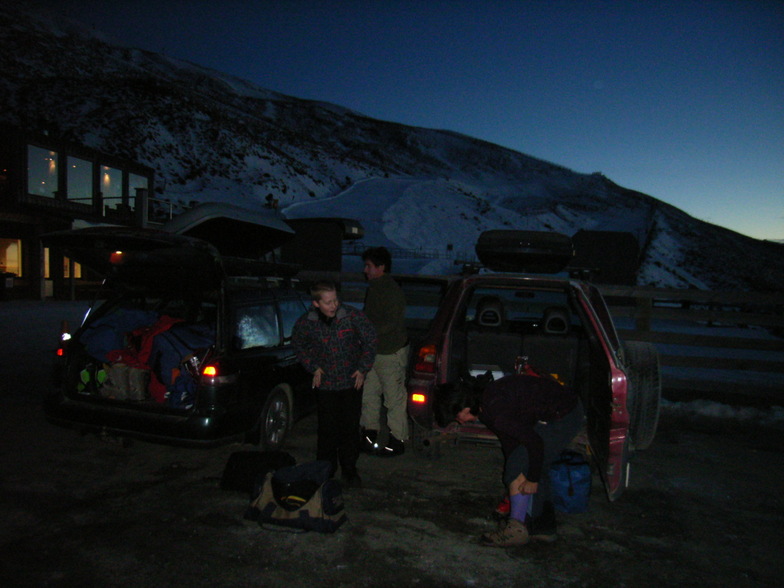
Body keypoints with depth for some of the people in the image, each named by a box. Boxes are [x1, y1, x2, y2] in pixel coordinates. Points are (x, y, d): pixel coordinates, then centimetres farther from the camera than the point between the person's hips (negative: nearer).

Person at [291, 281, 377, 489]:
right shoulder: (305, 323, -12)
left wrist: (363, 369, -3)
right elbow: (298, 345, 10)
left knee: (350, 428, 6)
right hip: (325, 384, 0)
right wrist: (313, 368, 2)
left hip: (351, 382, 0)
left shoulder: (353, 316, -15)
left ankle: (349, 470, 24)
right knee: (327, 429, 5)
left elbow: (371, 340, -1)